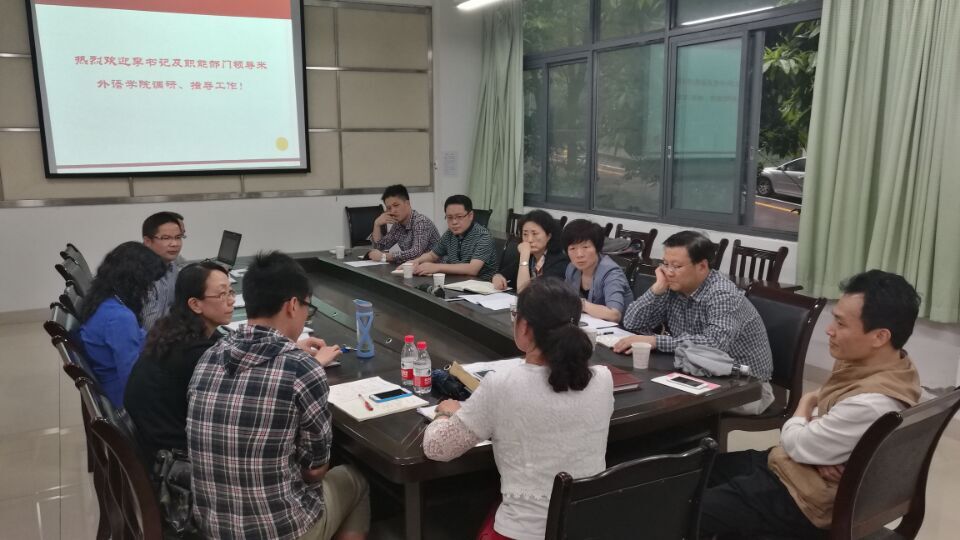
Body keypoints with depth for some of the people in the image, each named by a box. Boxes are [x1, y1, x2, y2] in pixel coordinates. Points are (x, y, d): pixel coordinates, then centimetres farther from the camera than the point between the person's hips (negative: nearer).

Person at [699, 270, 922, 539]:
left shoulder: (872, 402, -32)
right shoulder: (868, 362, -2)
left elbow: (796, 444, -20)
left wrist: (805, 403, -1)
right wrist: (816, 440, -13)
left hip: (801, 499, -9)